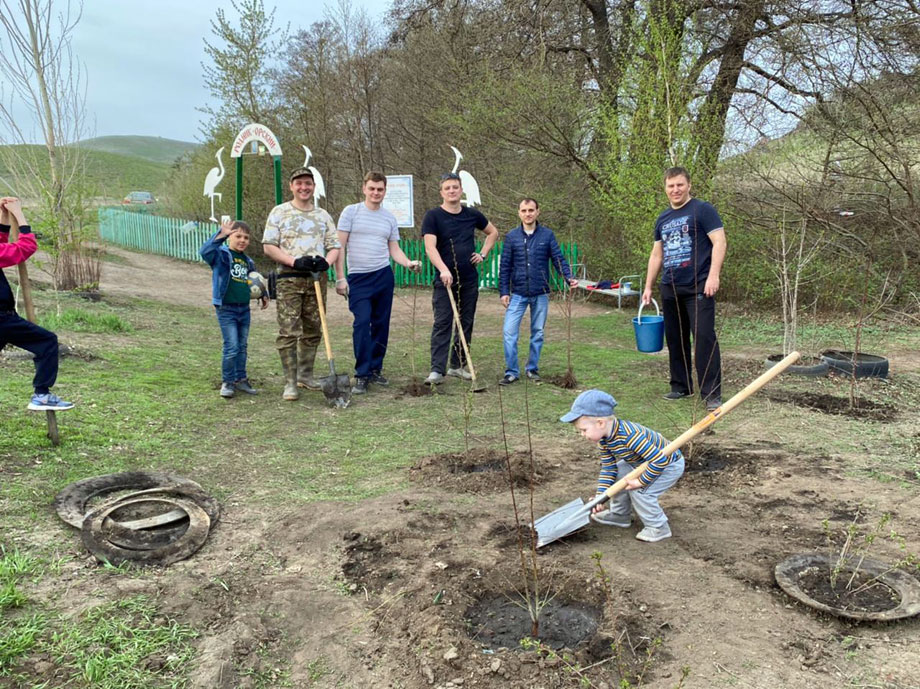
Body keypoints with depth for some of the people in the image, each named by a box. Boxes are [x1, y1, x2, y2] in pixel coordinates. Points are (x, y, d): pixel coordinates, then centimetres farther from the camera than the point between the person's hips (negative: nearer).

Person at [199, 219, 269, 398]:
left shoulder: (248, 261, 12)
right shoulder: (222, 254, -8)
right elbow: (205, 251, -30)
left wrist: (263, 295, 21)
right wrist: (221, 235, -38)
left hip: (244, 309, 6)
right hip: (226, 309, -6)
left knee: (242, 347, 13)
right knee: (231, 347, -8)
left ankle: (241, 379, 25)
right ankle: (227, 382, 6)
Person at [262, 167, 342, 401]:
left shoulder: (323, 215, 14)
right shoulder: (279, 212, 3)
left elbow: (334, 247, 12)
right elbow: (269, 247, -3)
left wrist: (326, 262, -10)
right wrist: (295, 262, -15)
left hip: (317, 278, 4)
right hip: (289, 279, -4)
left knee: (313, 330, 9)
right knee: (288, 331, -7)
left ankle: (305, 374, 23)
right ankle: (290, 382, -2)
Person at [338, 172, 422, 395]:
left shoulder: (389, 217, 11)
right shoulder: (351, 212, 1)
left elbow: (394, 249, 12)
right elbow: (340, 246, -2)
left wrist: (408, 263, -9)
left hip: (384, 276, 4)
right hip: (358, 278, -4)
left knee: (381, 324, 7)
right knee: (362, 323, -12)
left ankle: (375, 368, 19)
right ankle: (362, 375, -6)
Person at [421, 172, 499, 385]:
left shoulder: (472, 215, 8)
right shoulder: (433, 216, -4)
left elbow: (493, 232, 25)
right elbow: (430, 248, -15)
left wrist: (483, 254, 10)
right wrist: (443, 270, -31)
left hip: (469, 280, 4)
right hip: (445, 280, -4)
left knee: (466, 323, 8)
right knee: (442, 324, -8)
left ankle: (458, 365, 18)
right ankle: (437, 370, -8)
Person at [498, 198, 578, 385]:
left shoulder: (547, 235, 1)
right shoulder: (511, 237, 2)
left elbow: (558, 259, -1)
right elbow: (505, 266, 4)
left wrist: (569, 277, -17)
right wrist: (503, 292, -1)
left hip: (540, 294, 0)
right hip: (518, 294, 0)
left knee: (538, 333, 9)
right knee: (509, 332, -7)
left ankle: (532, 369, 24)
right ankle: (512, 371, 4)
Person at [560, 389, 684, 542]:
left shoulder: (630, 435, -40)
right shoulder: (604, 440, -11)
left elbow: (659, 460, -39)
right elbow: (608, 469, -5)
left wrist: (640, 481, -30)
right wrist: (600, 497, -13)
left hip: (669, 464, -9)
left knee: (640, 490, -21)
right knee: (617, 474, 6)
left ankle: (659, 528, -3)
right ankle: (620, 515, 22)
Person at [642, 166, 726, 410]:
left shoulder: (702, 210, -2)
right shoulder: (663, 219, 17)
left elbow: (719, 242, -9)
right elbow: (656, 254, 21)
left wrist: (713, 275, -19)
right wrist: (648, 287, 17)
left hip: (698, 288, -6)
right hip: (670, 290, 7)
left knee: (704, 339, -9)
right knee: (675, 340, 11)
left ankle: (711, 394, -4)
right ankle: (680, 386, 23)